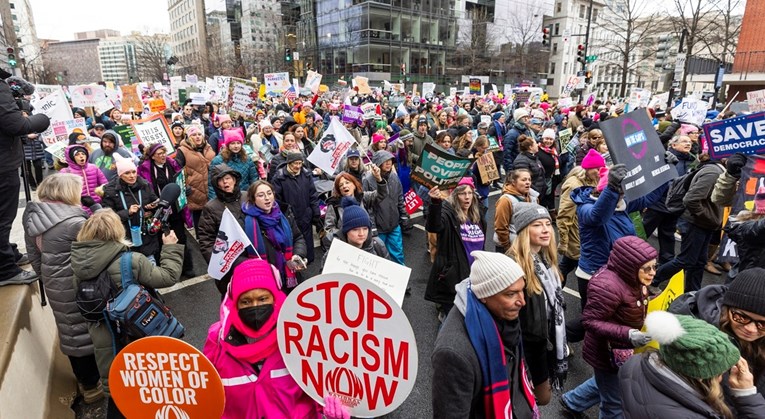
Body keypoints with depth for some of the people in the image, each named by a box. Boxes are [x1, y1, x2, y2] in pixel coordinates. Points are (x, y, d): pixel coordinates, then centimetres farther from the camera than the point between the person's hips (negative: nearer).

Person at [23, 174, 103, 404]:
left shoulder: (33, 218, 4)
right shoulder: (74, 222, -23)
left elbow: (34, 257, 12)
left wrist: (47, 276, 21)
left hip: (55, 284, 8)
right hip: (75, 286, -8)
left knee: (70, 331, 21)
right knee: (85, 331, 6)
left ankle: (83, 378, 39)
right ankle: (92, 385, 21)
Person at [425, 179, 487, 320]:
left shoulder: (477, 215, 6)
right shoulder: (449, 213, -15)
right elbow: (433, 226, -39)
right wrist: (435, 203, -55)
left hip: (475, 272, 7)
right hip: (454, 272, -7)